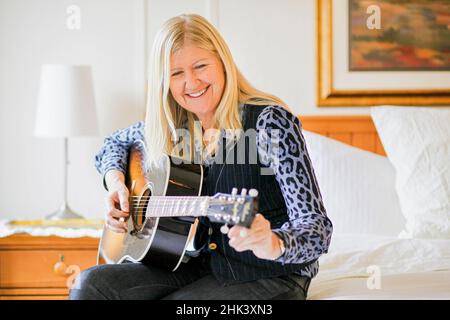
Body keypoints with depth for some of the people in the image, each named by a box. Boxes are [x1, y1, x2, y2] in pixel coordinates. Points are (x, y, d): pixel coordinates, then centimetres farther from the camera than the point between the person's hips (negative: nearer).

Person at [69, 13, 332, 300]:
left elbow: (318, 228, -22)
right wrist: (115, 180, 2)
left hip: (271, 276, -6)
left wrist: (274, 244, -45)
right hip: (201, 266, 6)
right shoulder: (173, 126, 2)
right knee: (90, 285, -16)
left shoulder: (269, 122, -16)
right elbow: (115, 143, 24)